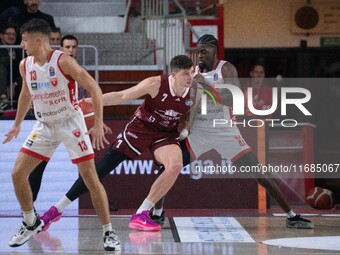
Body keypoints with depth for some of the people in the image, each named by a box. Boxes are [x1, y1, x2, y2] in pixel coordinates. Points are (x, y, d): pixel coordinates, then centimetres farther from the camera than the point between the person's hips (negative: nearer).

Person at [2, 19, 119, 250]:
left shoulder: (63, 61, -20)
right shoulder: (25, 65, -1)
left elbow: (94, 88, -20)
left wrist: (99, 125, -24)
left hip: (71, 123, -6)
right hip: (44, 126, 6)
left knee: (90, 177, -10)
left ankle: (109, 231, 1)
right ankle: (31, 223, 19)